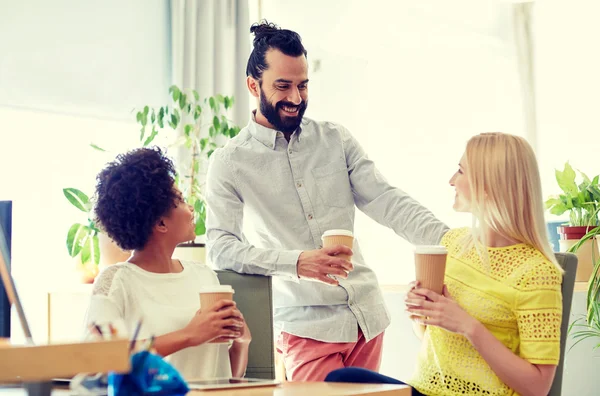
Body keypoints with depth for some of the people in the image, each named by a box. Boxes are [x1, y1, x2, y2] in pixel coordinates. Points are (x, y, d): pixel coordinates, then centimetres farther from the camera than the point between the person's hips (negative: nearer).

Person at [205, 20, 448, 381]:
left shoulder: (336, 140, 6)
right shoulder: (230, 163, -4)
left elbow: (386, 200, -1)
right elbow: (220, 246, -12)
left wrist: (447, 239, -17)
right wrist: (295, 262, -25)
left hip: (367, 314, 4)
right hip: (306, 326, -4)